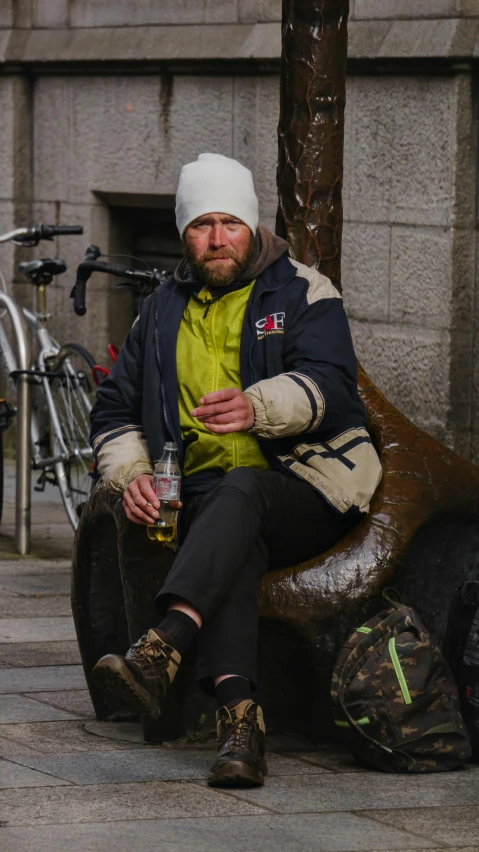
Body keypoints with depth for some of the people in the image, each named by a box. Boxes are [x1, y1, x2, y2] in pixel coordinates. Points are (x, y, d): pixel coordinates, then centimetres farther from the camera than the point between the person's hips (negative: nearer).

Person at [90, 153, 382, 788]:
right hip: (203, 492, 2)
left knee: (242, 489, -38)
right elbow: (114, 410, 24)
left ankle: (161, 650, -59)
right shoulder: (161, 313, 21)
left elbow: (330, 386, -11)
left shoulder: (304, 294, 7)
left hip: (306, 493, -2)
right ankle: (239, 714, -54)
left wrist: (258, 408, -33)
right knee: (234, 543, -36)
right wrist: (129, 472, 1)